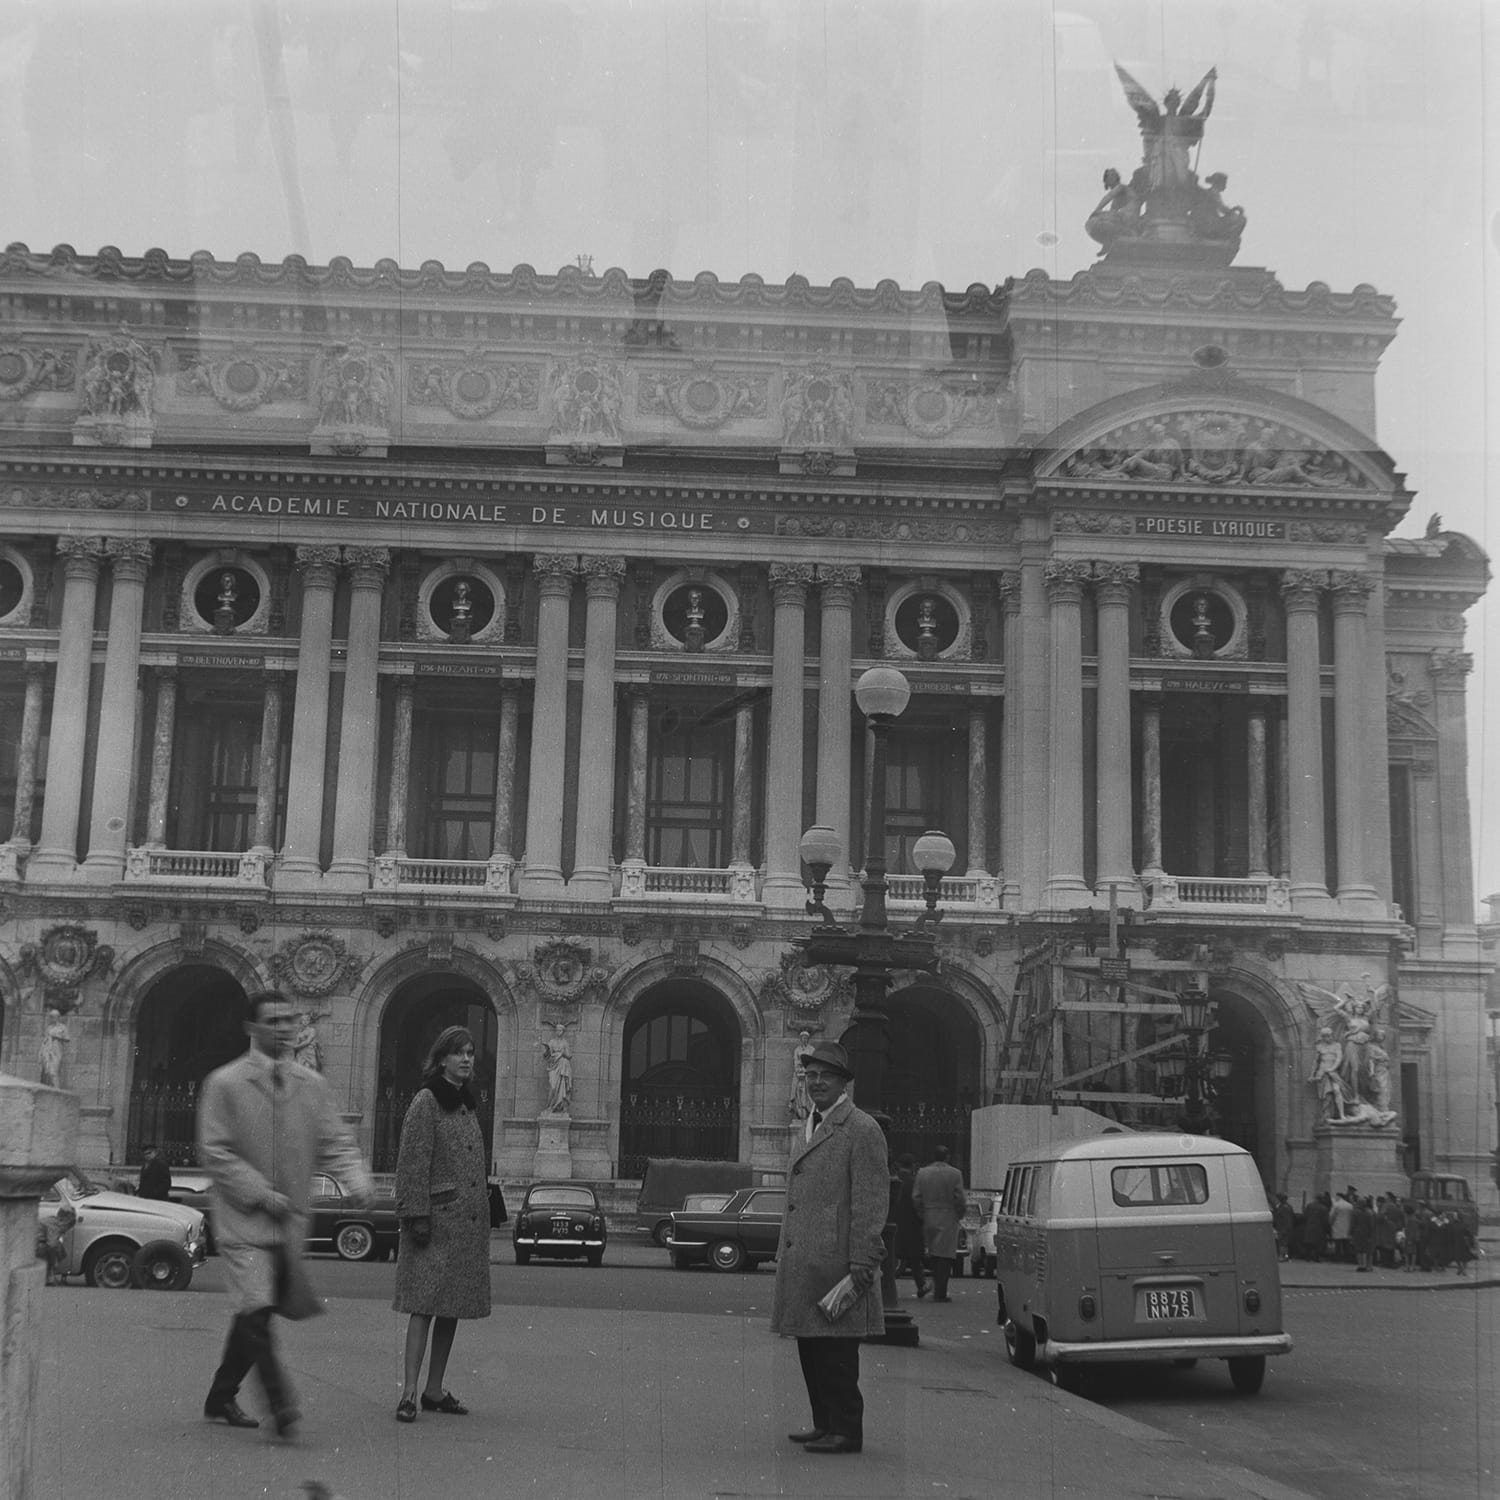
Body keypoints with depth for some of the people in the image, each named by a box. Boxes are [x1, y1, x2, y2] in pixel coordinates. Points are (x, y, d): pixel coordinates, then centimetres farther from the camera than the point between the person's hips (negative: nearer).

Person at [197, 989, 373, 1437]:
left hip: (290, 1221, 5)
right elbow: (214, 1151, -7)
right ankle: (281, 1408, -14)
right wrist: (260, 1193, -15)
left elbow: (335, 1143, 9)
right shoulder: (224, 1084, -4)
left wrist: (355, 1180, -11)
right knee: (255, 1311, -16)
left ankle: (221, 1399, 30)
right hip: (241, 1219, -5)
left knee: (255, 1314, 12)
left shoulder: (312, 1085, 9)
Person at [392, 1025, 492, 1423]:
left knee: (452, 1307, 9)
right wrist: (417, 1215, -17)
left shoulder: (467, 1104, 16)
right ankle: (409, 1393, -10)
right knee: (426, 1304, -10)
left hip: (468, 1222, 8)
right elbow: (413, 1163, -12)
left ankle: (435, 1391, 16)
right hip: (437, 1218, -8)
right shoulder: (426, 1102, -7)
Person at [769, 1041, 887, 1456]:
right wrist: (784, 1250, 20)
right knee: (810, 1349, 13)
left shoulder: (862, 1130, -8)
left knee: (836, 1351, -5)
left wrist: (862, 1262, -17)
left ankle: (846, 1431, 2)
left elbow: (872, 1201, -13)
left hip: (835, 1261, -9)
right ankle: (825, 1424, 22)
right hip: (800, 1261, 9)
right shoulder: (804, 1132, 20)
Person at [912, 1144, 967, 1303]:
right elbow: (959, 1199, -8)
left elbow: (916, 1198, 2)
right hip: (948, 1220, -4)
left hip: (928, 1219, 4)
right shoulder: (955, 1174, -6)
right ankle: (940, 1293, -7)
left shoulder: (922, 1173, 4)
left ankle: (937, 1288, 16)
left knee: (932, 1255, 14)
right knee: (944, 1257, -3)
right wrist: (959, 1214, 8)